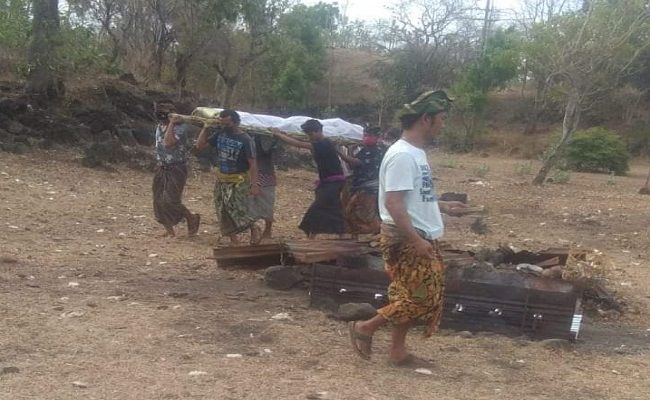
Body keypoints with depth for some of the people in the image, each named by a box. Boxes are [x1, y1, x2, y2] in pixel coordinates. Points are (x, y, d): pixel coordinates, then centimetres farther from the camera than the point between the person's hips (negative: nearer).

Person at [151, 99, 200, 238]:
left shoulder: (180, 127, -18)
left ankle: (192, 218, 10)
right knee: (159, 201, 6)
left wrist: (171, 124, -27)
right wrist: (160, 164, 16)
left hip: (176, 169, -8)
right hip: (161, 168, 8)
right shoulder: (159, 126, 7)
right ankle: (169, 230, 20)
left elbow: (169, 143, -32)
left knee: (170, 201, -12)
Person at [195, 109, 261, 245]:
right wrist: (206, 128, -3)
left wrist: (254, 184, -21)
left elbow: (252, 163, -15)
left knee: (237, 209, -16)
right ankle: (234, 241, 19)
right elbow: (200, 146, 6)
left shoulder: (245, 140, -14)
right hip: (221, 180, 6)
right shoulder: (220, 134, 2)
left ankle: (254, 229, 8)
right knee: (223, 212, 7)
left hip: (238, 182, -6)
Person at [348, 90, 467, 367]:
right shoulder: (402, 155, -20)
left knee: (415, 297, 13)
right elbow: (393, 203, -26)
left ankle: (398, 351, 23)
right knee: (420, 297, -5)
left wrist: (441, 206, 21)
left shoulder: (416, 153, 12)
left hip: (422, 237, 10)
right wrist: (416, 240, -26)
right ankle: (364, 328, 9)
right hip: (406, 239, -10)